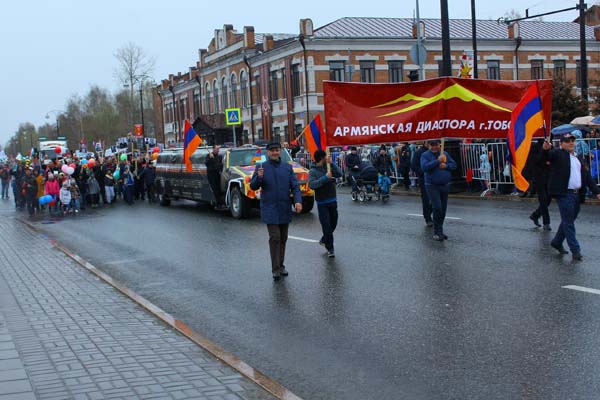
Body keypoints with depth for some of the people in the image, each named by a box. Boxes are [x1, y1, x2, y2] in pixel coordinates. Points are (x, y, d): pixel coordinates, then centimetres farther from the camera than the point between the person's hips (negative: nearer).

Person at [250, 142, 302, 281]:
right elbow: (253, 186, -1)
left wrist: (298, 201, -13)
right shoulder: (261, 167, 0)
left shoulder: (287, 167, 7)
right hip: (270, 210, -4)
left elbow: (295, 186, 2)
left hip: (285, 209, 4)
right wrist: (259, 177, -22)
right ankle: (275, 269, -7)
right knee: (275, 238, -10)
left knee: (283, 238, 11)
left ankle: (281, 265, 23)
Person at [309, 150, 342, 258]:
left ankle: (324, 240, 38)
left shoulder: (329, 167, 7)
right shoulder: (313, 171, -9)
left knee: (333, 223, 15)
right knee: (327, 226, -4)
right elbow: (311, 184, -22)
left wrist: (331, 163, -13)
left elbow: (339, 174, -5)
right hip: (322, 203, -6)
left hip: (333, 201, 6)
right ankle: (330, 249, 5)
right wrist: (325, 178, -24)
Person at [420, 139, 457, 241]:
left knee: (443, 209, 9)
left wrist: (446, 166, -11)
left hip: (445, 185, 5)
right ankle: (437, 232, -6)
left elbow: (454, 165, 10)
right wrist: (437, 161, -21)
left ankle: (440, 231, 21)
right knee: (437, 208, -15)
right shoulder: (425, 155, -4)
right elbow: (424, 167, -20)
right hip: (432, 186, -5)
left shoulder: (445, 154, 9)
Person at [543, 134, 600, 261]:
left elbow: (587, 176, 20)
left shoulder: (579, 157, 19)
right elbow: (549, 155, -23)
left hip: (577, 194, 7)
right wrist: (546, 149, -47)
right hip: (564, 193, -7)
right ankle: (575, 250, -6)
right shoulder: (558, 154, -1)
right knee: (568, 222, -7)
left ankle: (557, 242, 30)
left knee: (568, 220, 13)